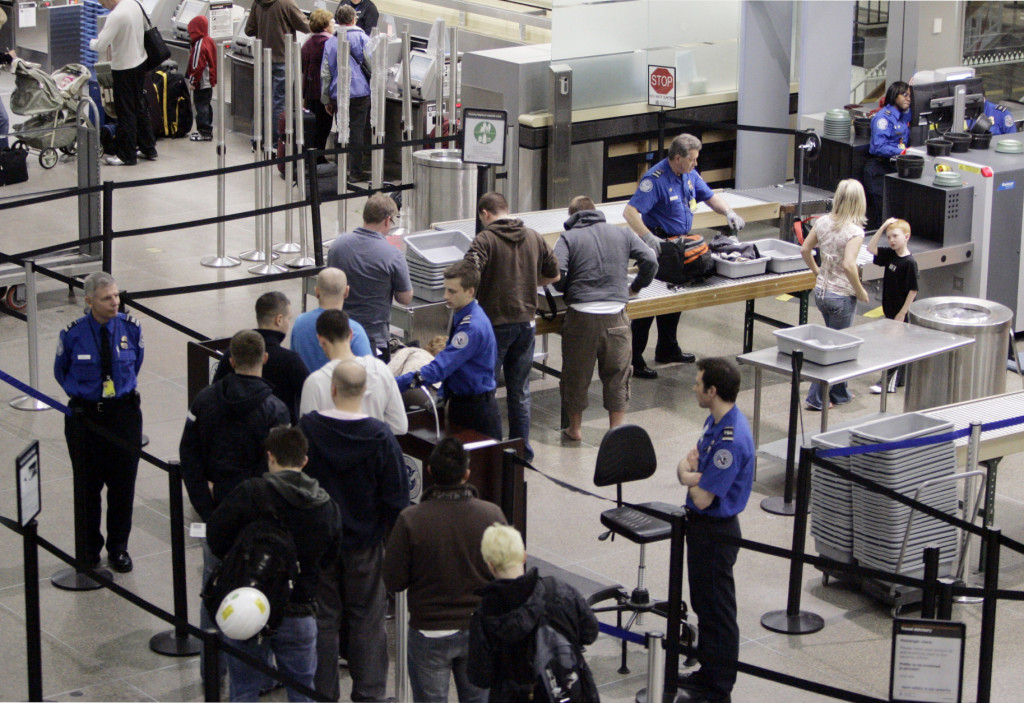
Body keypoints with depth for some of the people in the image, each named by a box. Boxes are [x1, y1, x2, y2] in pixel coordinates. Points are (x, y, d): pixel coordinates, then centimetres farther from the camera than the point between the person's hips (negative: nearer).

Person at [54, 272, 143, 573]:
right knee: (88, 483, 8)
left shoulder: (131, 328, -7)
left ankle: (118, 548, 23)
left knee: (123, 482, 7)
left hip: (124, 414, 1)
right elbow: (61, 371, 7)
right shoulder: (73, 334, -12)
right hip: (85, 416, -1)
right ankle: (89, 547, 26)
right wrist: (82, 393, 5)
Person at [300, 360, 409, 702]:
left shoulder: (307, 428, -12)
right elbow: (397, 495, -9)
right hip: (365, 543, -1)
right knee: (367, 620, 11)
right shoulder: (380, 436, -16)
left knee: (322, 618, 12)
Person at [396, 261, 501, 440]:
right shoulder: (461, 316, 5)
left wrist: (395, 384, -34)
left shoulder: (473, 326, -26)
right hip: (458, 403, 10)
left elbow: (441, 367, -31)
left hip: (477, 409, -10)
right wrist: (443, 394, 5)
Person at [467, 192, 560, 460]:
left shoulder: (485, 239, -12)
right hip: (526, 322, 5)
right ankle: (522, 450, 18)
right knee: (520, 392, 14)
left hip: (495, 323, -5)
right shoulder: (534, 237, 6)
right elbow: (553, 274, 14)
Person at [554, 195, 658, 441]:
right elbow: (650, 260, 5)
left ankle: (574, 428, 25)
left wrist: (567, 291, 8)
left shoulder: (569, 237, 4)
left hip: (582, 314, -2)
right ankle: (616, 430, 16)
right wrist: (636, 287, 20)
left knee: (576, 374, 13)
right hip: (616, 314, 2)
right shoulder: (620, 234, 12)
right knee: (617, 375, 12)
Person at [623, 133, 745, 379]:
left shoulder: (690, 175, 5)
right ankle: (633, 359, -3)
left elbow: (710, 197, 17)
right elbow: (630, 212, -29)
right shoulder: (656, 179, -22)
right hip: (658, 244, -9)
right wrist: (647, 237, -42)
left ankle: (667, 349, 34)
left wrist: (729, 212, -2)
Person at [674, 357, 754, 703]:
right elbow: (689, 462, 10)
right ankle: (707, 672, 35)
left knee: (717, 611, 2)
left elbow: (702, 498, -27)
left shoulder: (732, 440, -28)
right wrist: (689, 472, -14)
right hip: (701, 525, 10)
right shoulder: (715, 420, 3)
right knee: (703, 605, 21)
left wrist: (690, 475, -6)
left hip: (715, 531, -10)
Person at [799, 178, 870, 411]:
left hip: (821, 291, 7)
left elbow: (805, 250, 7)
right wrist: (860, 291, -17)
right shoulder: (855, 231, -20)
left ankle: (840, 393, 33)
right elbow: (848, 265, -30)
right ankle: (816, 398, 10)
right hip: (842, 295, -7)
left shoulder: (823, 222, -1)